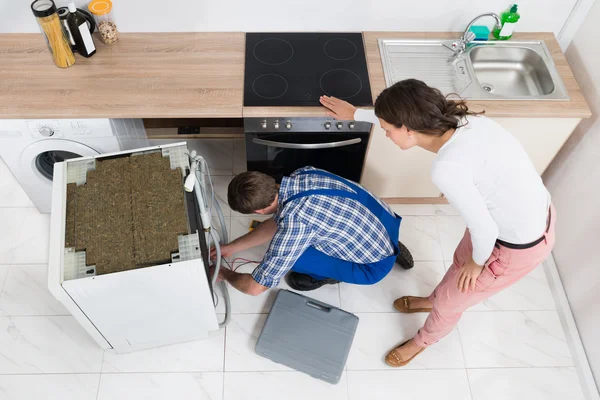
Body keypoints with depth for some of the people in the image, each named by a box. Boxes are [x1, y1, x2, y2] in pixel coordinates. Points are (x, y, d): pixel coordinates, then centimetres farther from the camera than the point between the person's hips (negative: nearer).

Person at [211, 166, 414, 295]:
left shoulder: (295, 220, -30)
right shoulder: (302, 174, -8)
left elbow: (255, 287, -20)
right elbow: (276, 223, 10)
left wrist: (224, 274, 1)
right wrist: (232, 247, 15)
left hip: (375, 264, -7)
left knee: (289, 252, -17)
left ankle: (327, 274, 14)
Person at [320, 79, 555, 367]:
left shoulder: (447, 168, -35)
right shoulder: (459, 120, -9)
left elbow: (485, 230, -26)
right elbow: (402, 116, 10)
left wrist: (477, 263, -5)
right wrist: (356, 114, 21)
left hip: (519, 246, -7)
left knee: (450, 300, 18)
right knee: (461, 260, 33)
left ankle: (423, 341, 51)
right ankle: (432, 301, 65)